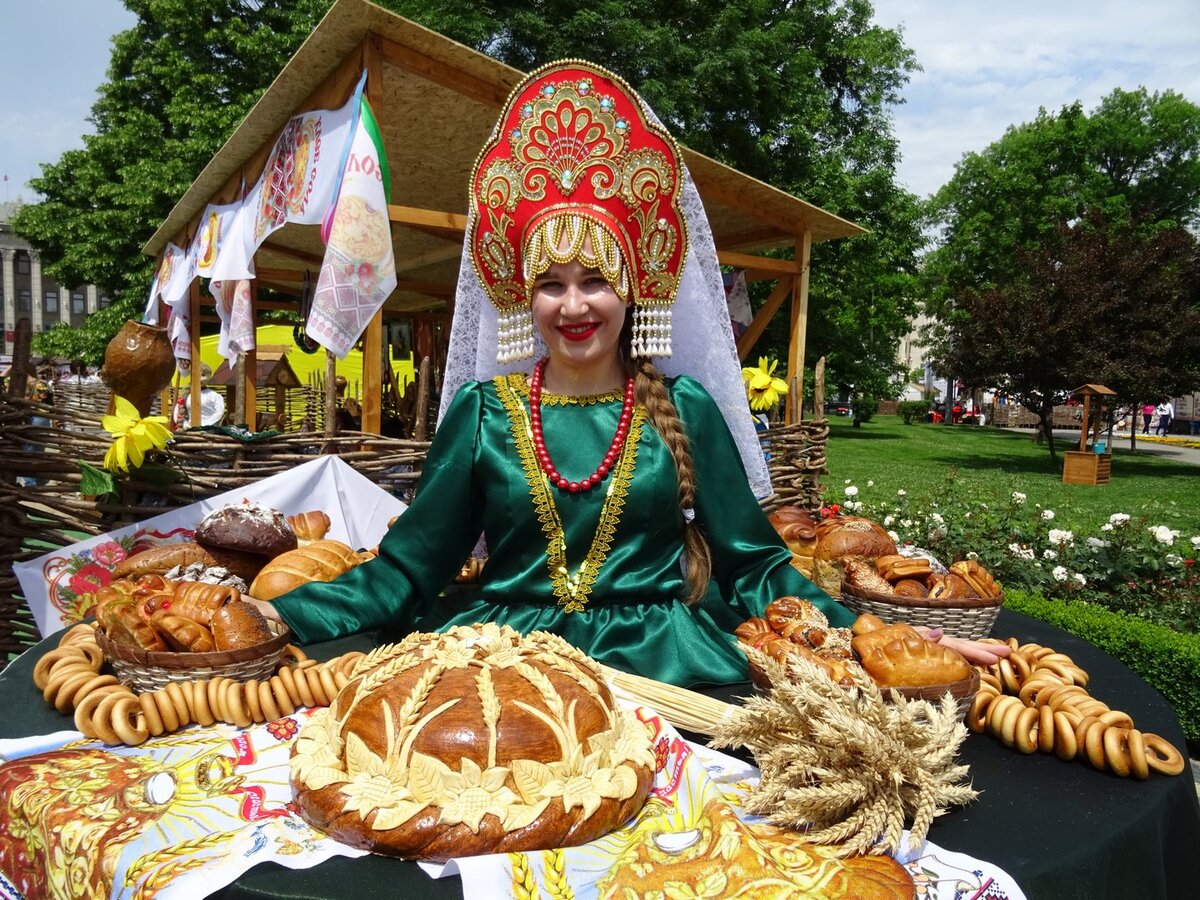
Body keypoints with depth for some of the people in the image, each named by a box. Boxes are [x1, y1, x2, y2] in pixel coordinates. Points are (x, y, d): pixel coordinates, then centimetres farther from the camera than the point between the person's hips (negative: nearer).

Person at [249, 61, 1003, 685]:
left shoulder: (685, 408, 4)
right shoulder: (483, 407, 5)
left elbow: (755, 567, 6)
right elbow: (406, 572, 6)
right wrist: (280, 616, -8)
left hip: (664, 661, 0)